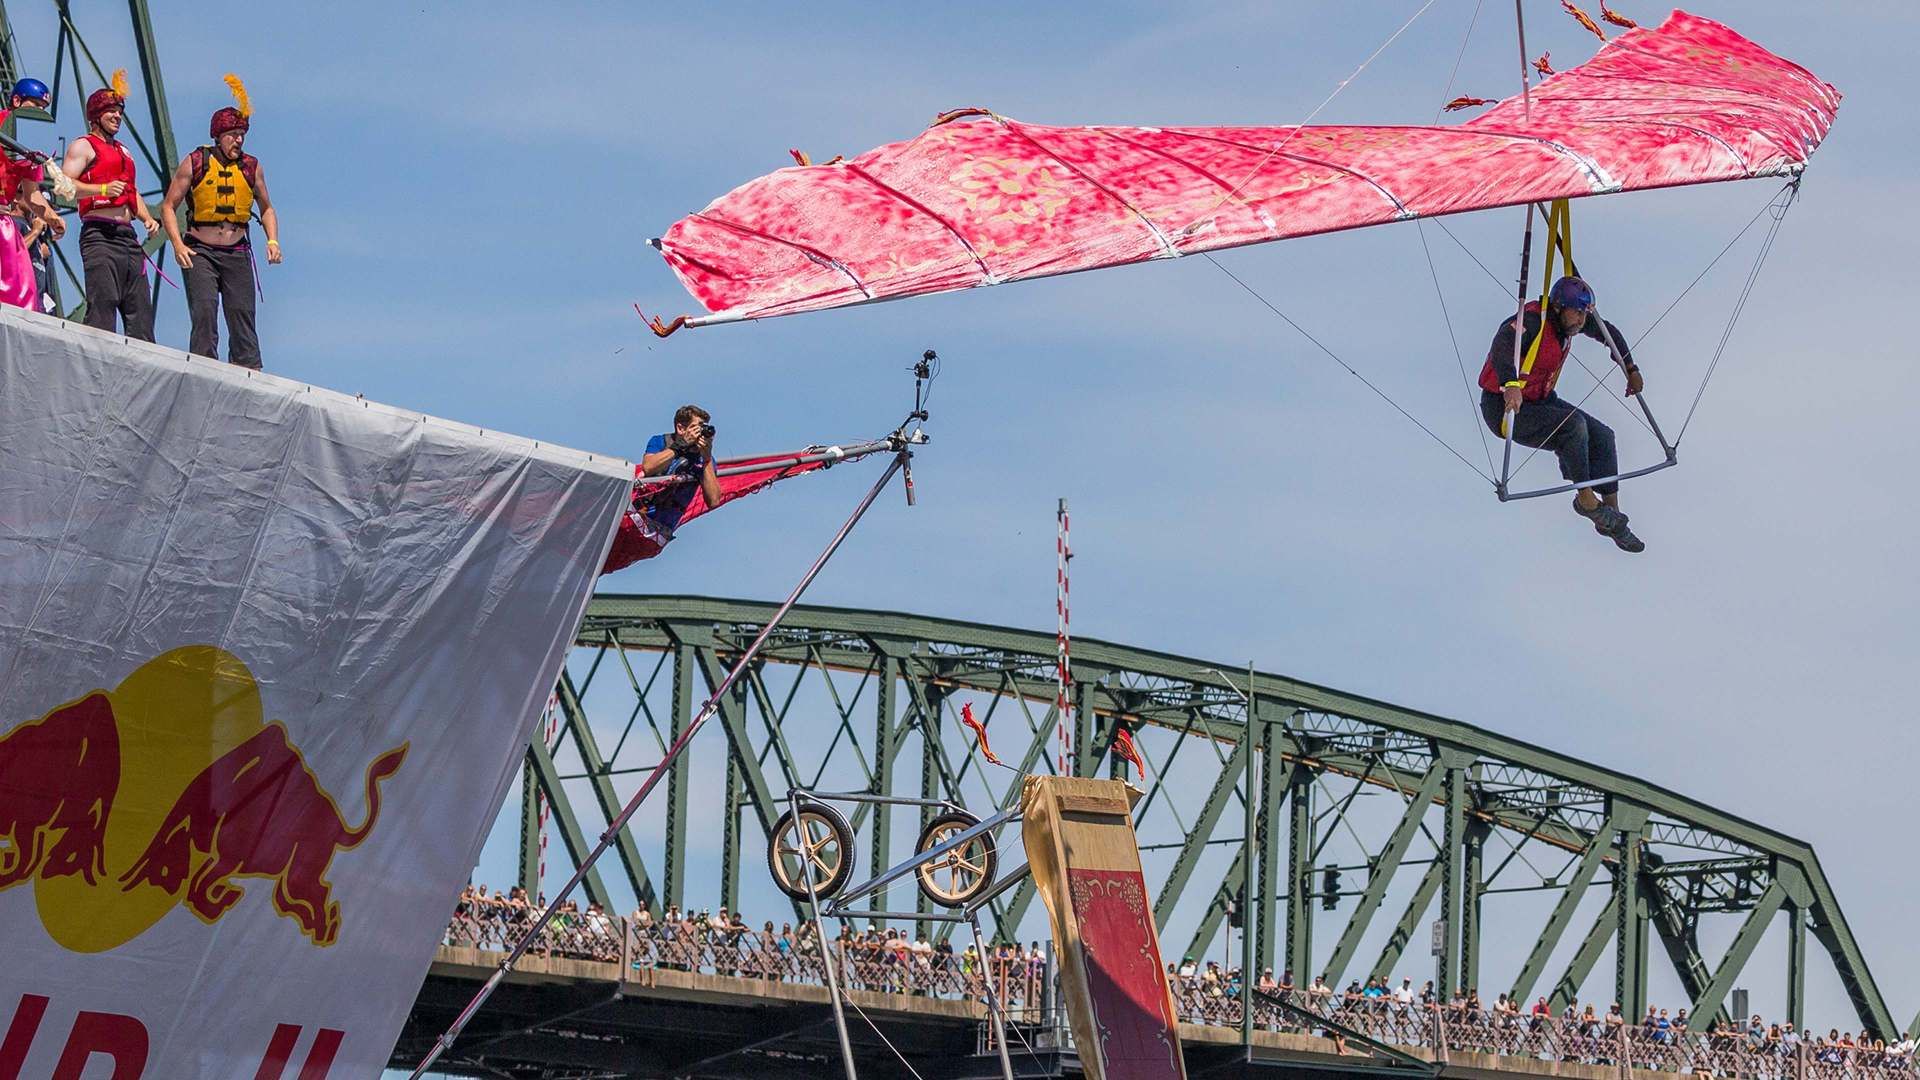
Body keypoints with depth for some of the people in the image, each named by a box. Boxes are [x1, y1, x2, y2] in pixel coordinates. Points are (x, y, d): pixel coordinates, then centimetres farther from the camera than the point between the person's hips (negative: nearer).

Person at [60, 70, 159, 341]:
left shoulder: (122, 152, 27)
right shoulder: (83, 146, 2)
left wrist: (147, 218, 12)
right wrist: (103, 189, -23)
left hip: (128, 236, 8)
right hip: (100, 234, -8)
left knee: (140, 307, 2)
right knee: (103, 303, -16)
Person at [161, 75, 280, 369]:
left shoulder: (252, 167, 7)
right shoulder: (195, 163, -2)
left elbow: (266, 208, 20)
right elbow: (168, 206, 1)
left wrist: (273, 240, 3)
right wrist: (177, 244, -12)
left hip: (237, 253, 3)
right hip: (200, 253, -3)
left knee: (242, 315, -2)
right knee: (204, 312, -13)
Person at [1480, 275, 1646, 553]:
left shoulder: (1567, 319, -2)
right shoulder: (1532, 321, -27)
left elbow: (1607, 332, 17)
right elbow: (1502, 345, -47)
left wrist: (1631, 370, 16)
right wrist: (1511, 385, -62)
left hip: (1541, 401, 9)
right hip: (1504, 408, -9)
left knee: (1602, 436, -2)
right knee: (1573, 424, -29)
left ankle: (1611, 513, 6)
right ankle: (1586, 499, -13)